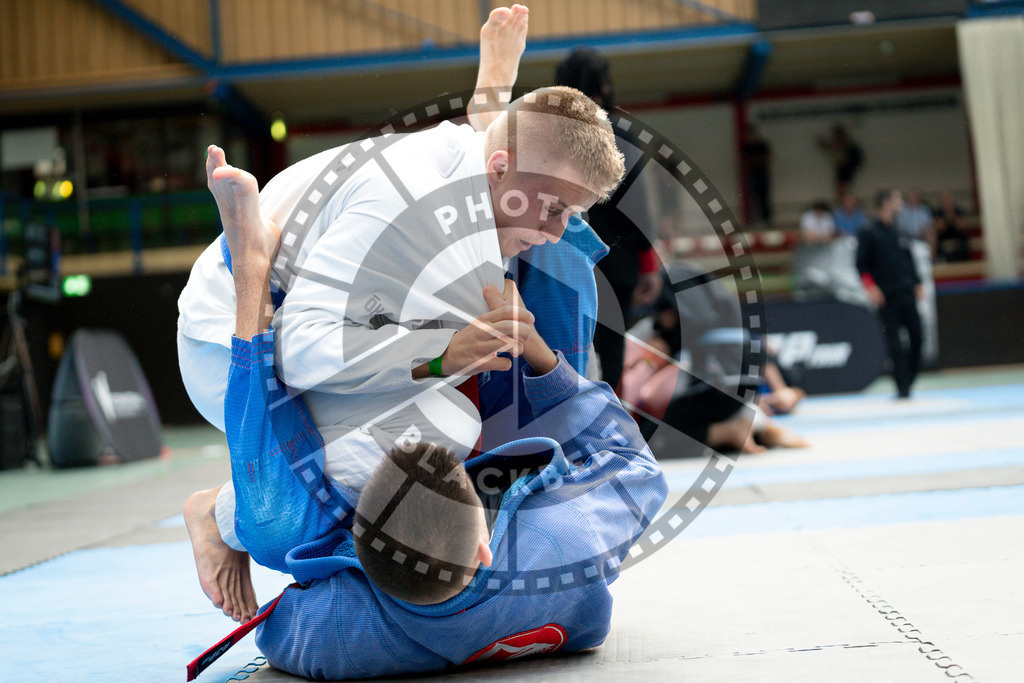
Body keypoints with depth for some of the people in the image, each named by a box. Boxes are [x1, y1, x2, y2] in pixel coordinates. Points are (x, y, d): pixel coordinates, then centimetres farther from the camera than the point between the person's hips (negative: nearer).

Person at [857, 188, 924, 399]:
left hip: (907, 294, 5)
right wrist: (871, 286, -14)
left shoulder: (900, 234, 14)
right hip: (886, 296, -5)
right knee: (894, 341, -7)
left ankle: (908, 381, 14)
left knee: (916, 336, 1)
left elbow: (909, 261, 20)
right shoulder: (870, 234, -3)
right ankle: (902, 386, -1)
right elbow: (861, 263, -5)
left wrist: (917, 284, 11)